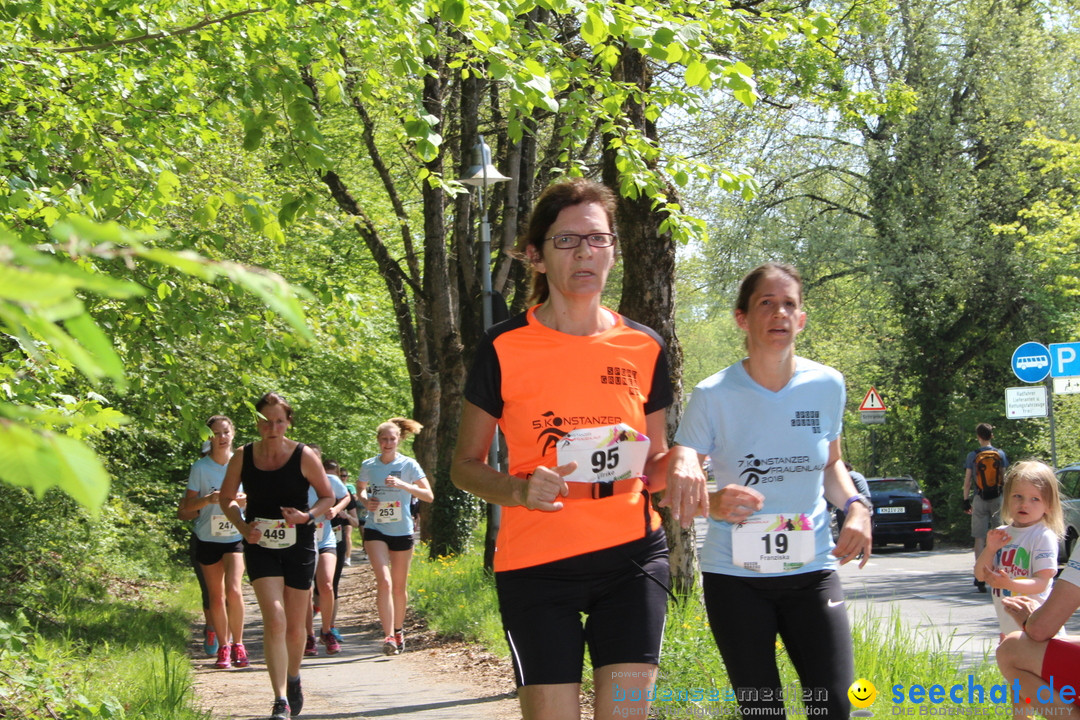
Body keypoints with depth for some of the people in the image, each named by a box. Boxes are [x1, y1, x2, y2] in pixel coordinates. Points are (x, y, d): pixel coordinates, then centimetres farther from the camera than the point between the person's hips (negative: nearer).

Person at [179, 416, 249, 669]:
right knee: (216, 597, 6)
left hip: (236, 537, -1)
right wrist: (208, 499, -21)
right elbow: (186, 507, -3)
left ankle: (238, 645, -2)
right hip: (207, 538, 1)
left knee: (233, 590, -17)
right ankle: (223, 648, 18)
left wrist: (241, 499, -14)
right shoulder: (200, 467, -4)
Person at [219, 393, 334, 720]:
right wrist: (243, 526, -8)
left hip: (299, 546, 0)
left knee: (294, 626, 9)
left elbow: (328, 496, 3)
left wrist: (308, 516, -17)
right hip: (260, 546, 0)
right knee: (274, 619, -16)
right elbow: (227, 498, 10)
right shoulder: (243, 457, -2)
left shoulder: (304, 456, -6)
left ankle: (294, 680, 39)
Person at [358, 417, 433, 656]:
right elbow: (360, 488, 20)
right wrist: (365, 500, -3)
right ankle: (389, 636, -20)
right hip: (376, 530, 0)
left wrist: (403, 485, -22)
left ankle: (398, 630, 31)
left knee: (399, 587, 11)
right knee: (384, 582, -16)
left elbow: (429, 495, -9)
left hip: (402, 531, 0)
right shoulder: (368, 465, 2)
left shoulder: (409, 465, -4)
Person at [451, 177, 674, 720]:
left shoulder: (644, 348, 7)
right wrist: (518, 490, -16)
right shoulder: (504, 348, -2)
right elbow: (465, 465, 4)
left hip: (631, 554, 2)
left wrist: (674, 466, -6)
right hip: (537, 565, -2)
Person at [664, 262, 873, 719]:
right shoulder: (714, 396, -7)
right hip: (735, 575, -2)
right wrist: (712, 503, -28)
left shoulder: (826, 386, 1)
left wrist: (855, 505, -2)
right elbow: (674, 485, -6)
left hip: (812, 569, 2)